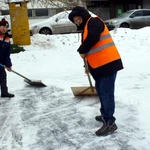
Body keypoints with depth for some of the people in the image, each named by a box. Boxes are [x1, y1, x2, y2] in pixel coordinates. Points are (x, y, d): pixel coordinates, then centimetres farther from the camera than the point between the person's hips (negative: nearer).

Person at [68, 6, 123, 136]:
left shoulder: (94, 21, -7)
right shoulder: (86, 28, 24)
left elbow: (92, 39, -24)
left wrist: (82, 51, -8)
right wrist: (88, 64, 16)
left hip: (108, 63, -11)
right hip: (99, 65, 11)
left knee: (106, 93, -10)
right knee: (100, 90, 19)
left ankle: (110, 123, -6)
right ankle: (105, 115, 34)